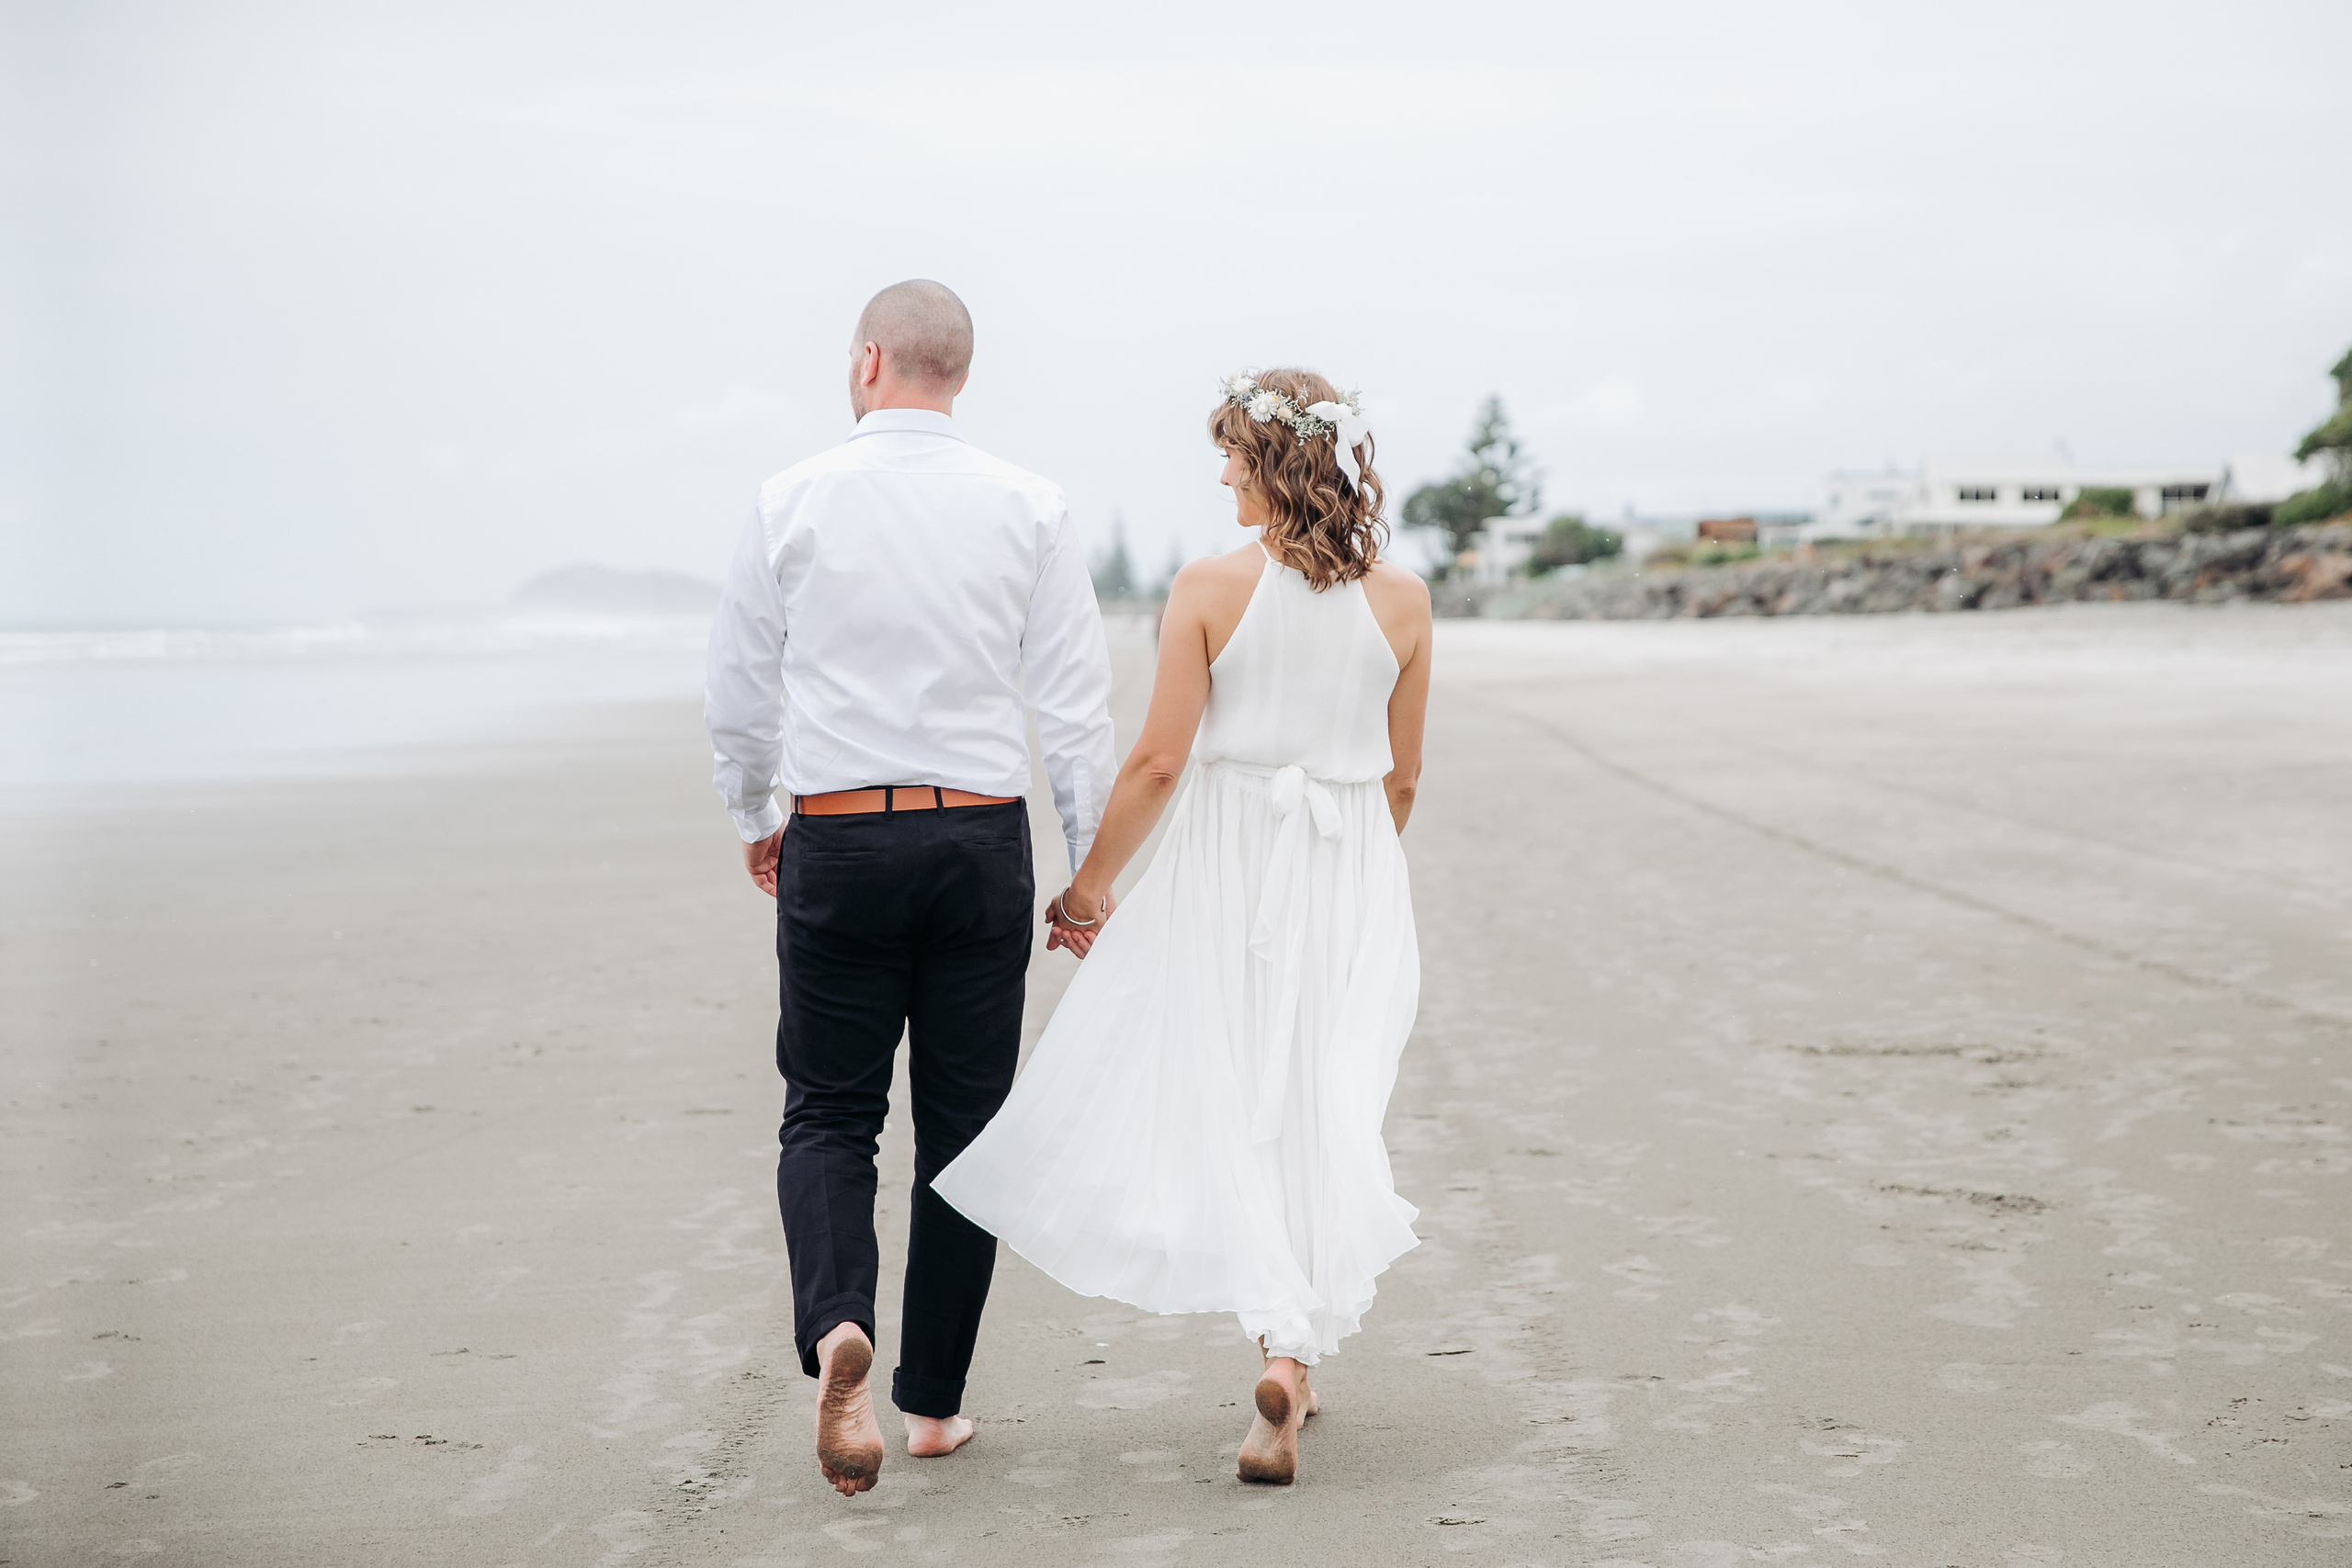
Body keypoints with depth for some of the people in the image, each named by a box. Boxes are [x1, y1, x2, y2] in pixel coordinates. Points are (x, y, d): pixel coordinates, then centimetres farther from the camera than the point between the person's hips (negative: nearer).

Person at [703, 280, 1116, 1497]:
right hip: (982, 839, 1)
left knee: (828, 1113, 9)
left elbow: (737, 691, 5)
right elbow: (1077, 705, -1)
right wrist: (1093, 863, 7)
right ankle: (934, 1398, 15)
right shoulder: (1027, 509, 0)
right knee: (964, 1121, 11)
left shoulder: (793, 501, -2)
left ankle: (836, 1323, -18)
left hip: (835, 842, -1)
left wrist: (754, 818, 21)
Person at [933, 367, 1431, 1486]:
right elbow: (1400, 779, 7)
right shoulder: (1402, 599, 0)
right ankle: (1294, 1358, 17)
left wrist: (1089, 887, 2)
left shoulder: (1210, 587, -10)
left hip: (1228, 864, -3)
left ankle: (1281, 1340, -15)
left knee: (1226, 1106, 4)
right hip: (1354, 878, 3)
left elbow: (1159, 761, -10)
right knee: (1323, 1110, 12)